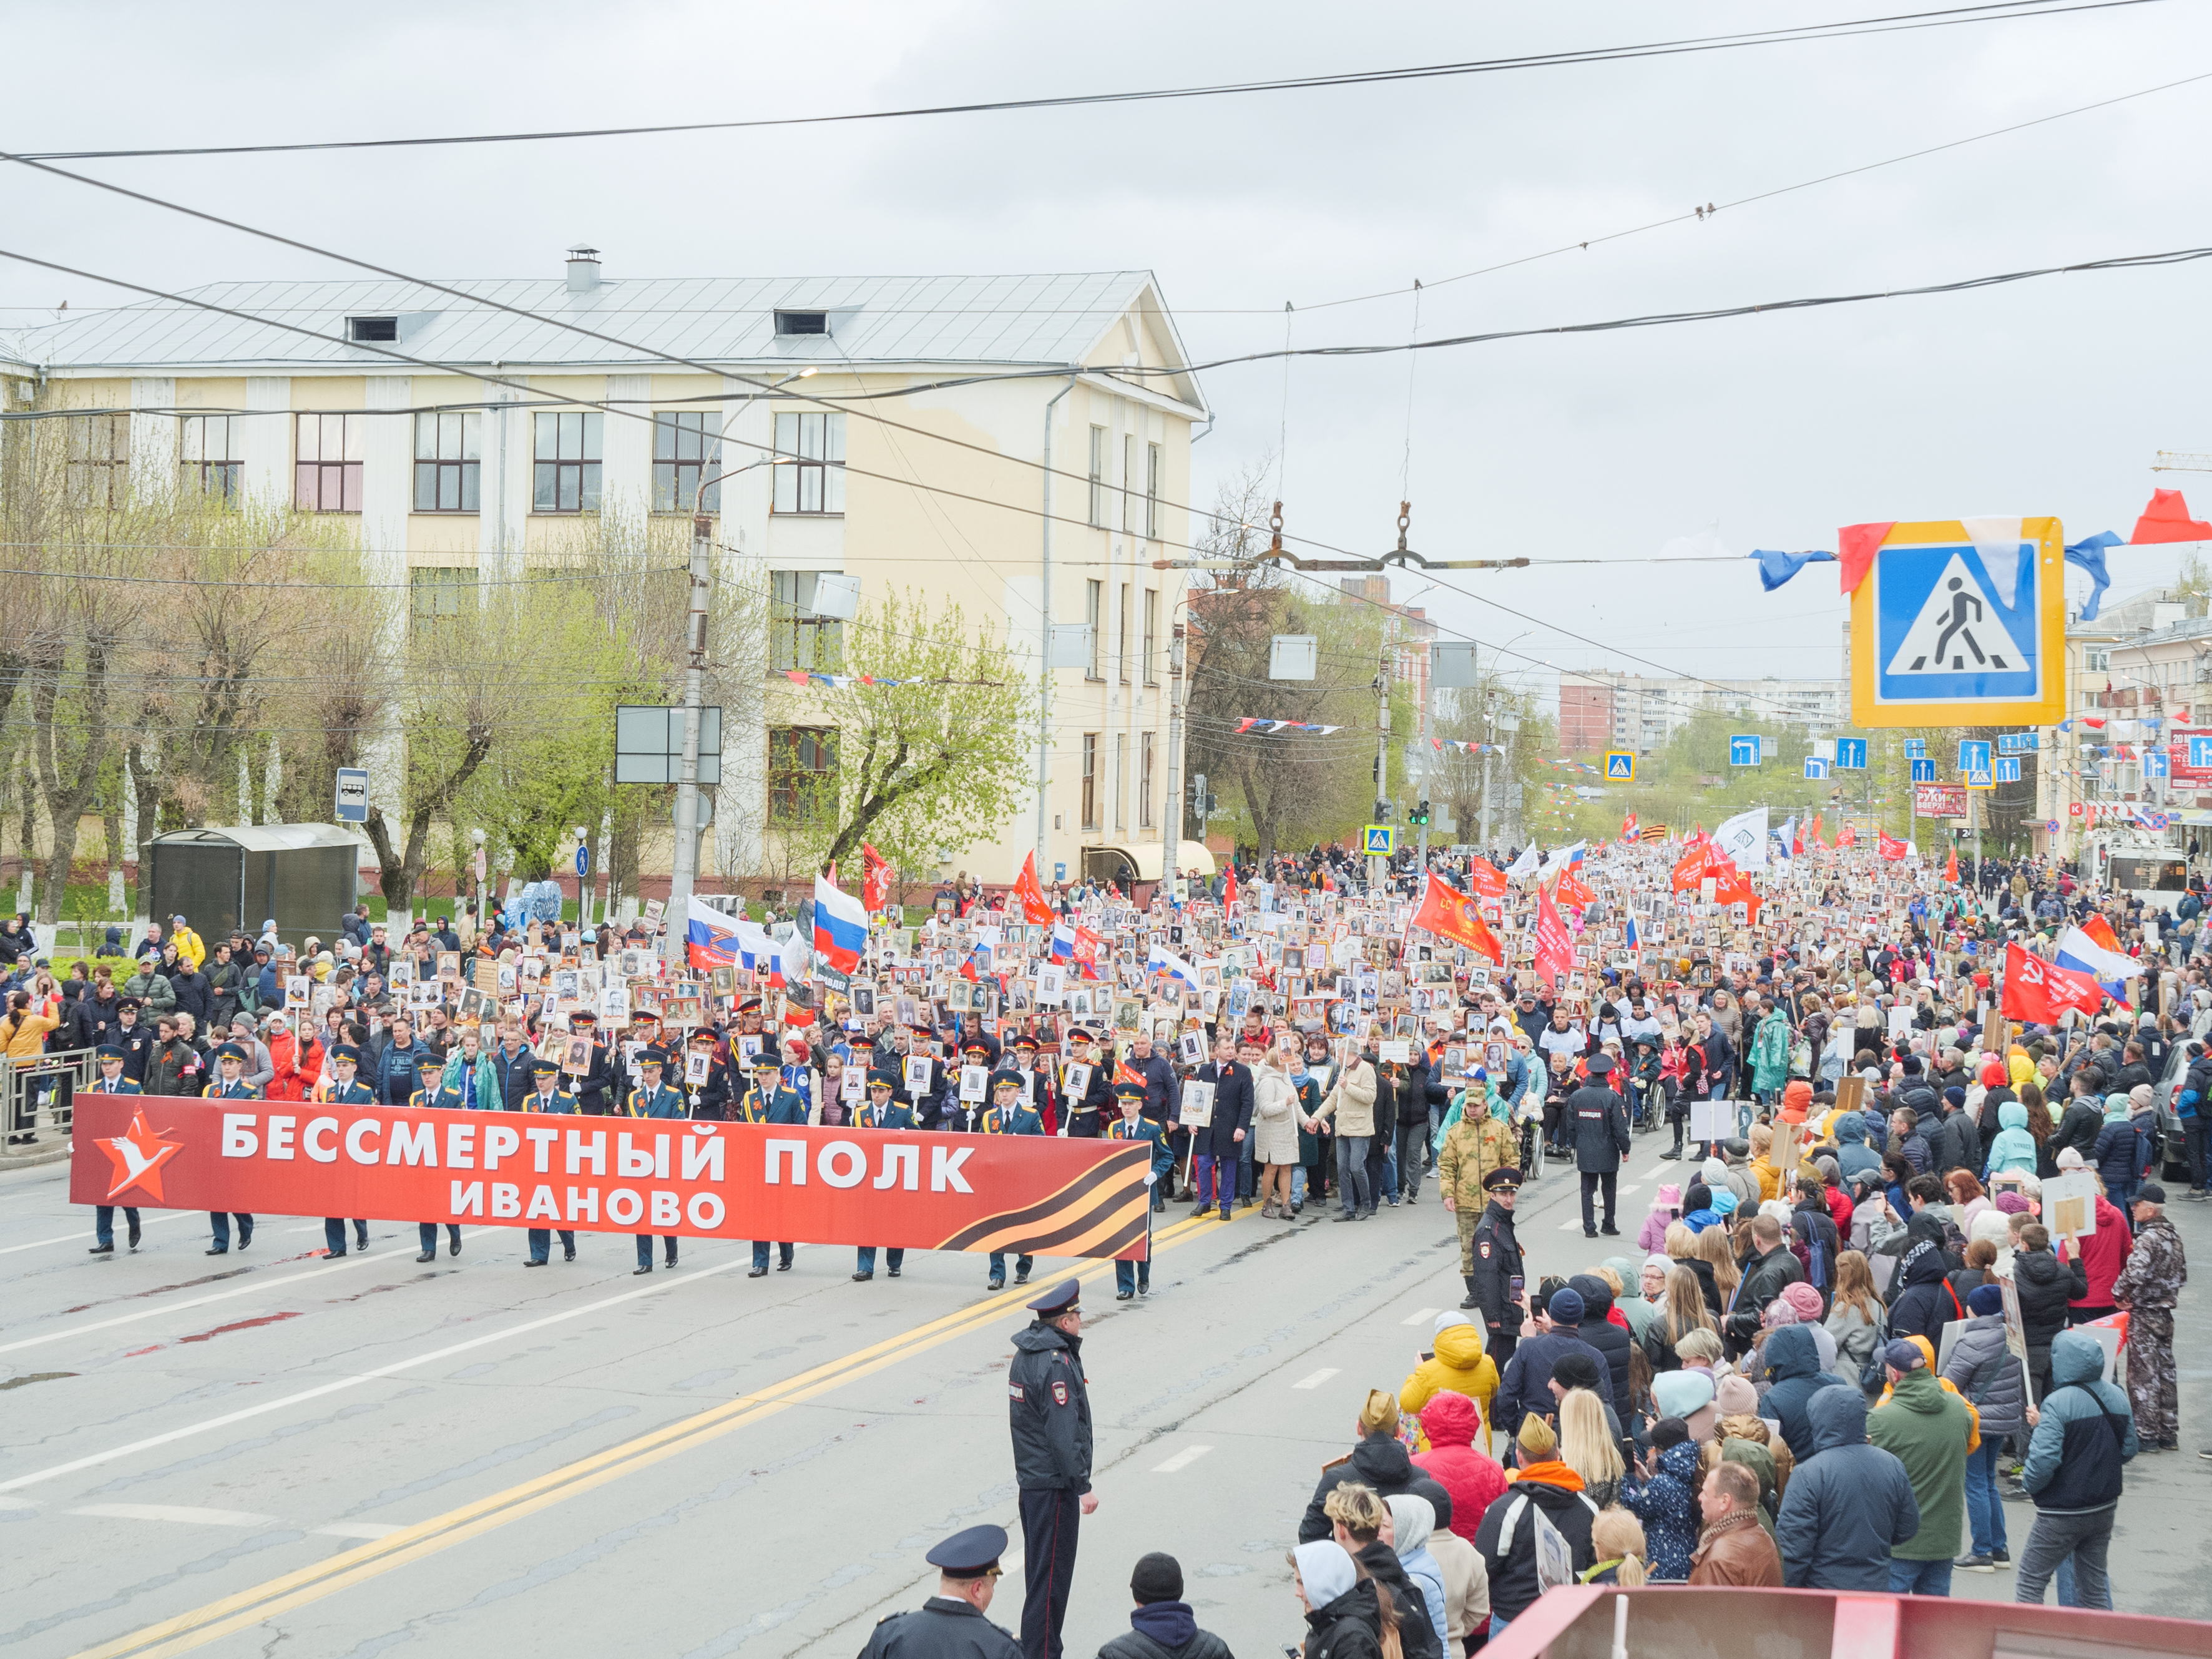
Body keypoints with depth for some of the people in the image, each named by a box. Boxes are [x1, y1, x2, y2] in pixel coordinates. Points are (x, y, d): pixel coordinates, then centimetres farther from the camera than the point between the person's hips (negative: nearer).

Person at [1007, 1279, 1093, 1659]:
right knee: (1052, 1573, -4)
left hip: (1030, 1476, 10)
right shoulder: (1056, 1364, -21)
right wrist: (1083, 1486, -19)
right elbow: (1064, 1434, -23)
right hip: (1054, 1484, -10)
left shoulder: (1025, 1354, 9)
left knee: (1039, 1570, 18)